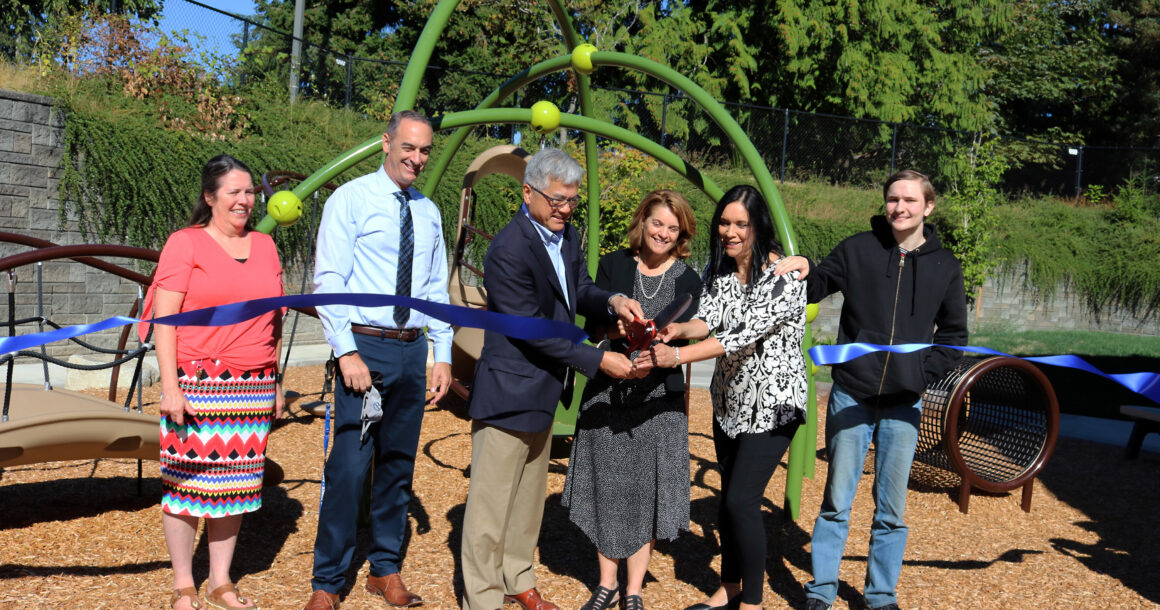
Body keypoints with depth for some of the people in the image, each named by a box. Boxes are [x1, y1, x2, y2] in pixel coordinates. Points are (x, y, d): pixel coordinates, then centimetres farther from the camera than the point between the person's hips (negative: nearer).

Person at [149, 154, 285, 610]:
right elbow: (164, 320, -6)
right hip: (197, 383, -4)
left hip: (253, 387, 4)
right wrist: (170, 387, -13)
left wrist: (278, 383, 15)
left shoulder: (264, 245, 14)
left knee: (235, 482, 8)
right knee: (187, 480, 1)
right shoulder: (185, 243, -1)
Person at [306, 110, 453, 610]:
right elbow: (329, 281, -9)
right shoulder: (350, 200, -4)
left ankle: (386, 570, 25)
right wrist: (347, 353, -16)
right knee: (349, 465, -7)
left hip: (412, 350, 6)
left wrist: (443, 355, 10)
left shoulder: (428, 212, 13)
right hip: (364, 346, -5)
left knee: (399, 464, 12)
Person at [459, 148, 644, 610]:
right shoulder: (509, 251, -23)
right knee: (493, 499, 3)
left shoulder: (567, 236, 5)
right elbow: (532, 330, -23)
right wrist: (597, 360, -21)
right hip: (509, 391, -9)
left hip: (543, 389, 9)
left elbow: (579, 291, 14)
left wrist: (611, 301, -8)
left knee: (529, 491, 21)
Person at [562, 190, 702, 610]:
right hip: (607, 393, 1)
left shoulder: (688, 280, 1)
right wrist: (617, 328, -25)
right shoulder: (612, 265, 3)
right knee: (606, 485, 8)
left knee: (647, 490, 4)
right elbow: (594, 324, -4)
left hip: (658, 397, -1)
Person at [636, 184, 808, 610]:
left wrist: (678, 356, -35)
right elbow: (708, 317, -8)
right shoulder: (718, 268, 2)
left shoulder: (784, 276, -20)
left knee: (742, 500, -10)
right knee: (728, 497, 15)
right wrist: (680, 330, -32)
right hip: (729, 399, 7)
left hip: (772, 403, -7)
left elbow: (745, 331, -29)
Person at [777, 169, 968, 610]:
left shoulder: (944, 266, 3)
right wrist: (805, 271, -16)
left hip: (903, 406, 1)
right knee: (836, 502, 7)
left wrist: (924, 370, -4)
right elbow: (817, 286, 6)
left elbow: (954, 335, 11)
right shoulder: (857, 249, -1)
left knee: (891, 511, 10)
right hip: (851, 396, -1)